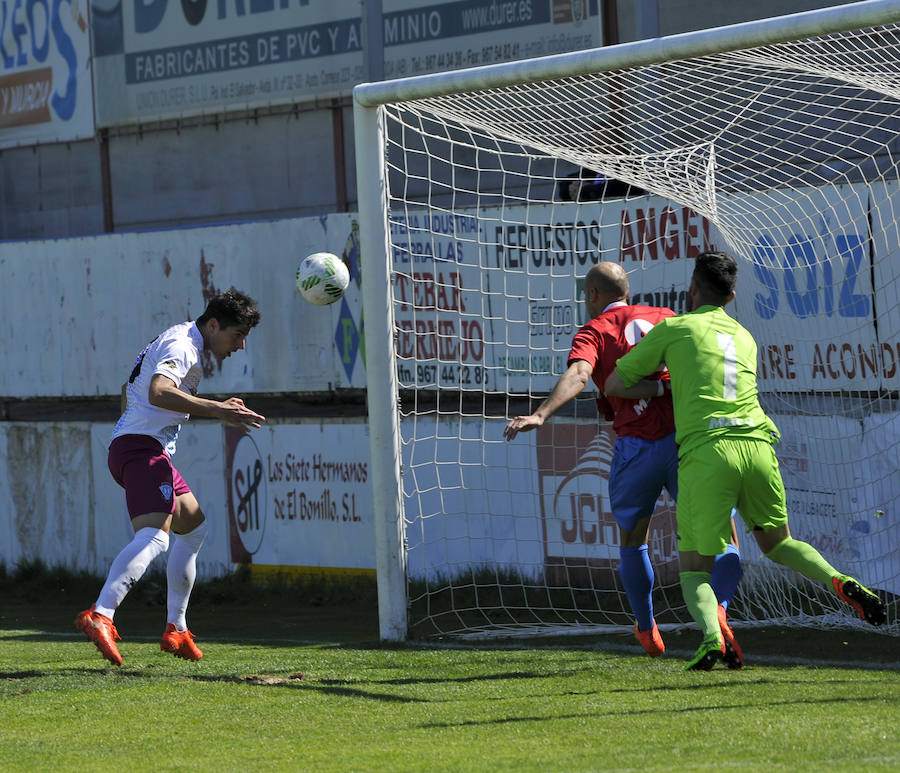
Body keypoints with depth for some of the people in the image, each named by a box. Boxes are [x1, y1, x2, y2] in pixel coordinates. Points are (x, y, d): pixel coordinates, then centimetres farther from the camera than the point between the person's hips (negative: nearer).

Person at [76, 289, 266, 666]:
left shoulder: (179, 341, 22)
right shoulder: (182, 346, -11)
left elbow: (128, 393, 34)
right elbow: (158, 393, -31)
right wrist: (216, 409, -33)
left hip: (127, 445, 11)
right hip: (142, 447, -11)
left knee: (194, 526, 22)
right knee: (154, 536, -27)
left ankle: (175, 630, 21)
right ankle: (100, 616, -46)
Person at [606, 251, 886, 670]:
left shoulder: (673, 329, 10)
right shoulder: (744, 338, 25)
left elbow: (613, 385, 12)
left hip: (704, 451, -4)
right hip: (756, 443, 4)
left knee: (694, 568, 6)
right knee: (777, 542, 24)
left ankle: (711, 635, -23)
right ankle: (839, 581, -4)